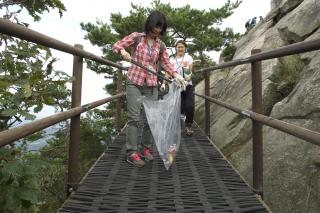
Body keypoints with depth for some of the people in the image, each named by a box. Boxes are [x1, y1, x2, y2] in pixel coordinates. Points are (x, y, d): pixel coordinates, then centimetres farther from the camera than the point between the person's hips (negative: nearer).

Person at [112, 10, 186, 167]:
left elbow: (166, 63, 9)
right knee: (134, 118, -8)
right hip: (134, 83, -3)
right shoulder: (136, 37, 1)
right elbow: (116, 45, 2)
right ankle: (131, 153, -2)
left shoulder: (160, 45, 9)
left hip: (151, 85, 4)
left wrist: (176, 75, -9)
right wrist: (122, 51, -22)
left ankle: (146, 148, 23)